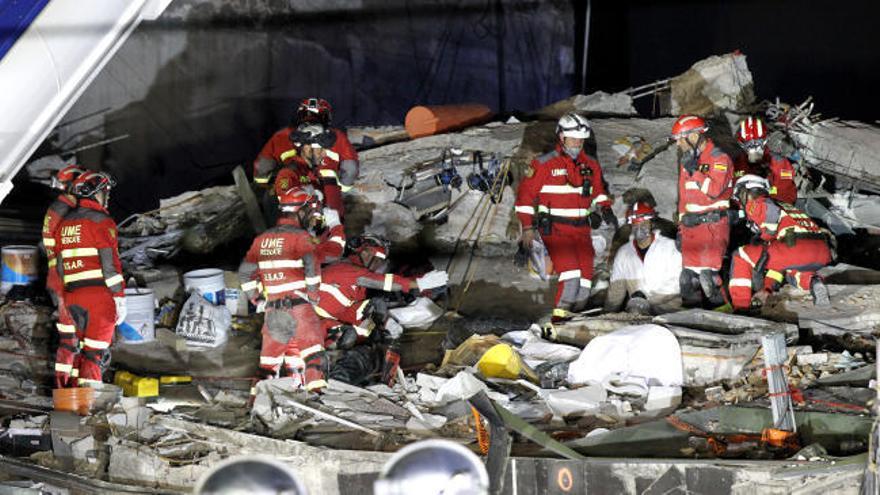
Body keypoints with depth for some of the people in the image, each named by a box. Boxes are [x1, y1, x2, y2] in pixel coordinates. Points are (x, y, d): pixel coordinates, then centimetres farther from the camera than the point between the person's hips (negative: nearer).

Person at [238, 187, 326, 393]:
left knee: (272, 351, 15)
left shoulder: (261, 239, 13)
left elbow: (245, 273, 15)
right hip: (298, 305, -5)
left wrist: (256, 299, 21)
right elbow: (312, 266, -20)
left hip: (272, 306, 5)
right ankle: (315, 387, -17)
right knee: (311, 347, -6)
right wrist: (313, 295, -8)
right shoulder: (301, 237, -6)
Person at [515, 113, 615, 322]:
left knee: (585, 277, 0)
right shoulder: (544, 165, -4)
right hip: (555, 229, -6)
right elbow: (526, 193, -3)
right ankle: (560, 313, -10)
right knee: (570, 273, -21)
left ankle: (576, 315, 12)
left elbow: (597, 191, 28)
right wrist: (527, 227, -8)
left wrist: (605, 209, 8)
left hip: (581, 229, 6)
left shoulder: (591, 166, 12)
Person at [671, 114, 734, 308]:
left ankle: (719, 306, -4)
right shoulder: (686, 161, 18)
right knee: (689, 274, 6)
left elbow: (714, 190, -21)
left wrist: (694, 170, -18)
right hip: (691, 225, 8)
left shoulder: (719, 159, -6)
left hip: (713, 225, -8)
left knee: (707, 271, -14)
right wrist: (681, 226, 20)